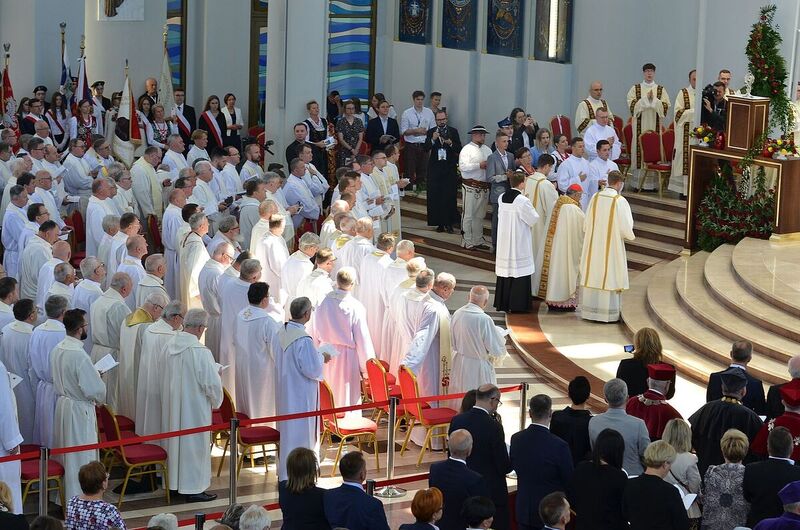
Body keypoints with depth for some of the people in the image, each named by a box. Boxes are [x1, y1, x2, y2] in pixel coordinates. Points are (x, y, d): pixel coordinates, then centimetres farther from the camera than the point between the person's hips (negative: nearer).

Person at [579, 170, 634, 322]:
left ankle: (589, 311, 15)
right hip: (612, 246, -5)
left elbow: (586, 224, 5)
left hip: (593, 245, 5)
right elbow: (626, 227, -12)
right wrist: (629, 236, 9)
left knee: (593, 276, 10)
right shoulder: (620, 201, -14)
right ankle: (607, 313, 4)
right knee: (610, 277, 2)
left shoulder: (595, 198, 0)